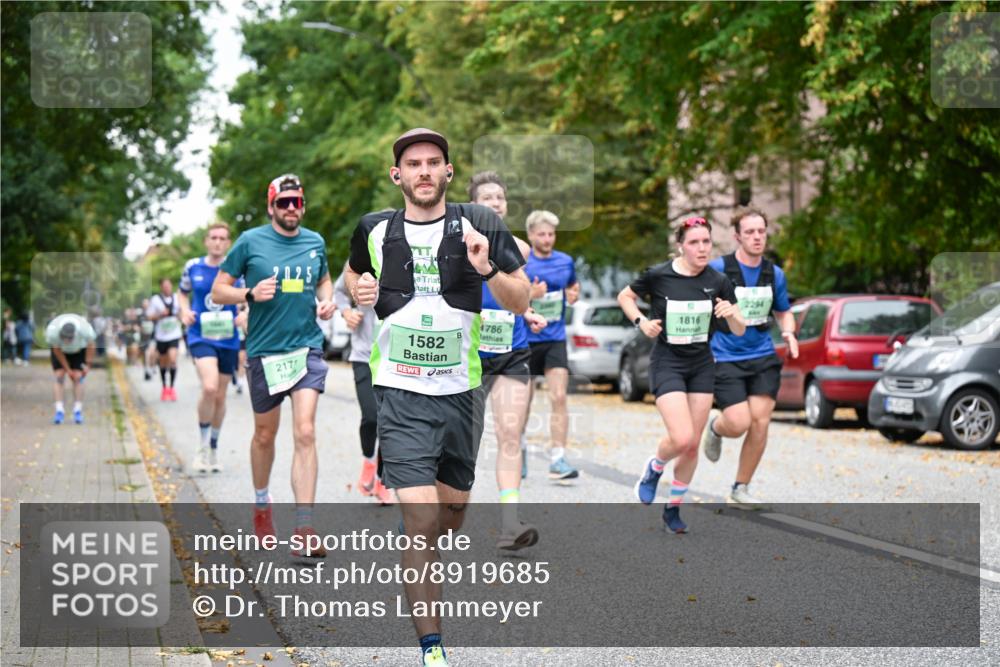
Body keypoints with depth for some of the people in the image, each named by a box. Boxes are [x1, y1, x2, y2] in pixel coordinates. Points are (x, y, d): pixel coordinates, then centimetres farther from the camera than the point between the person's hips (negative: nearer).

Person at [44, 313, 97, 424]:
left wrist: (88, 365, -10)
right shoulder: (52, 331, -37)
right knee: (59, 376, -13)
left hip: (79, 350, 0)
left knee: (77, 378, -10)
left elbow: (91, 346, -16)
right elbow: (57, 351, -20)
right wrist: (67, 369, -14)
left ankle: (78, 411, -5)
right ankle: (59, 410, -14)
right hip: (59, 349, 0)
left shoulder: (85, 330, -38)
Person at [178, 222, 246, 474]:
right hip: (201, 336, -2)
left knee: (220, 396, 11)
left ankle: (213, 449, 31)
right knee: (210, 387, -23)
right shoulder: (192, 267, 2)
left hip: (228, 339, 2)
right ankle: (202, 446, -5)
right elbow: (183, 293, 17)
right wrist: (185, 310, -2)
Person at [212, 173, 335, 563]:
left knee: (305, 433, -13)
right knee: (265, 435, 13)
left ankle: (304, 531, -15)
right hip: (264, 351, -1)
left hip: (307, 348, 1)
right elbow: (218, 291, 1)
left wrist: (327, 301, 4)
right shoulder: (250, 242, -2)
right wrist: (251, 293, -18)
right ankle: (261, 502, 41)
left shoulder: (315, 242, 7)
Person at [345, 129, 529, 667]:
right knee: (420, 518, -13)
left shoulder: (479, 225, -2)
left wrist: (488, 270, -19)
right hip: (400, 393, -2)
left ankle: (422, 573, 48)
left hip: (461, 390, 2)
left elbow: (521, 301, 0)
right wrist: (358, 290, -1)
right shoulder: (374, 230, 1)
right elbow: (353, 274, 22)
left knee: (453, 505, 15)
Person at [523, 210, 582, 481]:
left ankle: (557, 459, -12)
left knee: (559, 398, -11)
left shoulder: (565, 262, 6)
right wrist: (530, 294, -24)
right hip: (525, 339, -2)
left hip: (555, 339, 2)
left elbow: (573, 287, 24)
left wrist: (574, 295, 2)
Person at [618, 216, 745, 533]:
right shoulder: (657, 275, -10)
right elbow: (624, 296, 8)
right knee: (681, 438, -18)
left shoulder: (718, 281, -3)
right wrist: (641, 321, -9)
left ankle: (674, 508, 24)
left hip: (702, 365, 4)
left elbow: (739, 331, 2)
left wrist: (731, 313, -19)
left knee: (692, 445, 5)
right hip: (667, 363, -3)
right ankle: (653, 469, 16)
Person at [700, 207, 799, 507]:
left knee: (760, 422, -6)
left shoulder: (774, 274, 6)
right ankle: (714, 426, 26)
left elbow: (784, 312, 20)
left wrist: (788, 332, -2)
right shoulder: (717, 269, -8)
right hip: (725, 359, -4)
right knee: (739, 424, -14)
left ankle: (740, 488, 12)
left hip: (763, 358, 4)